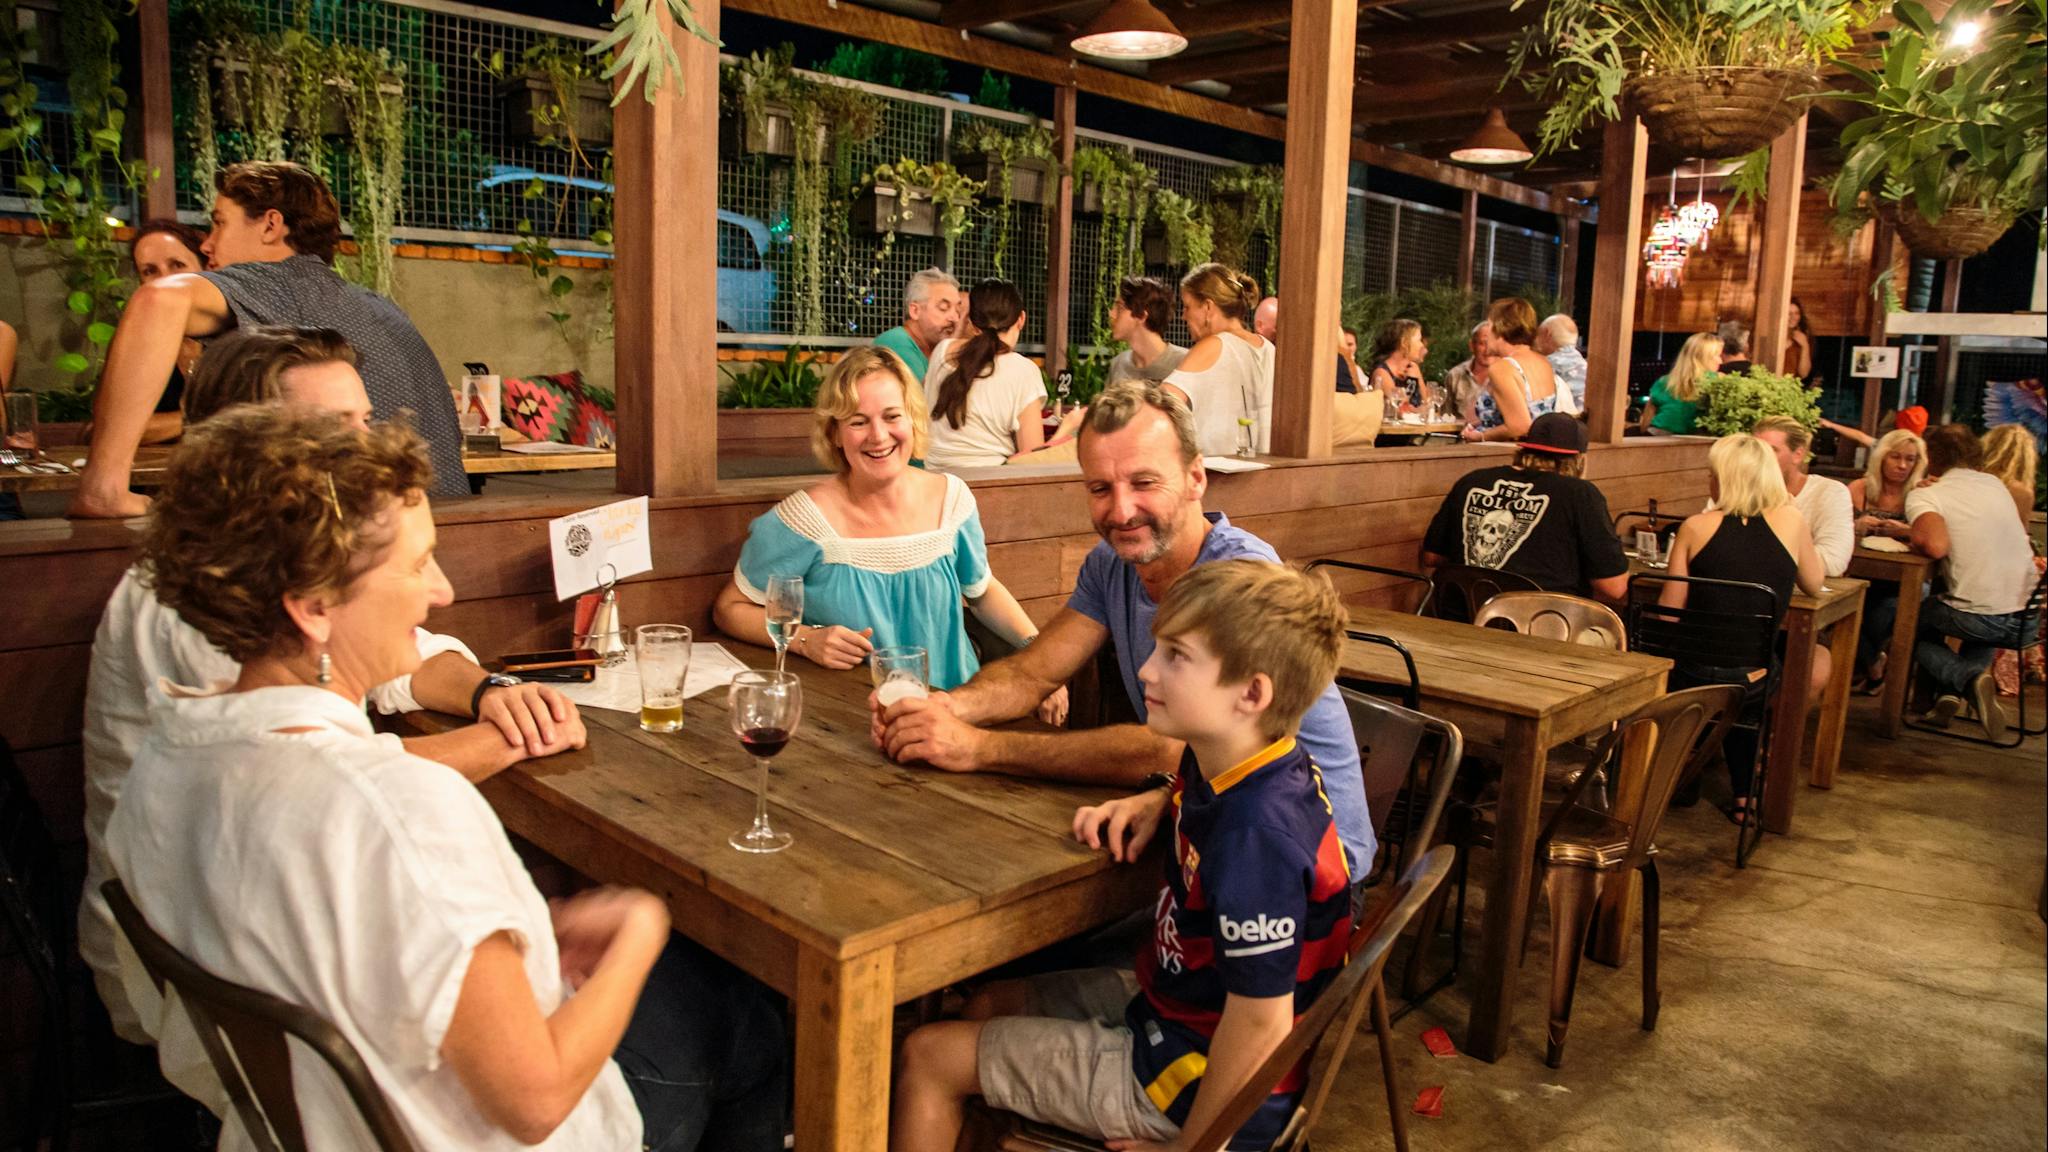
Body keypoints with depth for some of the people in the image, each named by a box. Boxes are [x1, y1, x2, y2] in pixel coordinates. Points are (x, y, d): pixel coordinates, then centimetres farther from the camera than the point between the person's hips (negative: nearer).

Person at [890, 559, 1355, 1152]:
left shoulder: (1257, 836, -35)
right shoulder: (1224, 766, -6)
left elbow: (1261, 1024, -31)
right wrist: (1153, 802, 0)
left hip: (1197, 1079, -9)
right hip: (1178, 1001, 9)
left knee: (930, 1057, -1)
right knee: (990, 1005, 22)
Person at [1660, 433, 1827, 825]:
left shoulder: (1696, 527, -2)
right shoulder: (1790, 521, -1)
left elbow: (1668, 612, -1)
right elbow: (1815, 585, 16)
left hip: (1691, 675, 1)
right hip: (1755, 680, 0)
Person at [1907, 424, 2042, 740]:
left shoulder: (1923, 495, -2)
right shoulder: (1995, 484, 16)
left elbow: (1936, 545, -22)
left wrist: (1914, 540, 2)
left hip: (1980, 618, -5)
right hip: (2029, 622, 6)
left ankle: (1969, 678, -2)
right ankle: (1952, 691, 15)